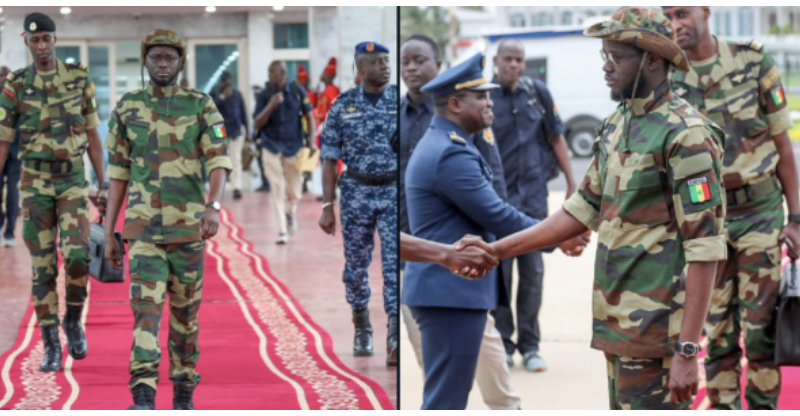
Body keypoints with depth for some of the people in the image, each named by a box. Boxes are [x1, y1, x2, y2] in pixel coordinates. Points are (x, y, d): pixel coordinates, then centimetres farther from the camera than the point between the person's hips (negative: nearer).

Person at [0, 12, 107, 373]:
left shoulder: (79, 79, 0)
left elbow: (93, 136, 4)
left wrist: (104, 186, 1)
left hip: (73, 182, 0)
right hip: (35, 184, 0)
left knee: (76, 256, -17)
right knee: (43, 266, -1)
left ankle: (73, 321, 10)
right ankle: (51, 347, 6)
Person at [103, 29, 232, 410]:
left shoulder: (202, 105, -2)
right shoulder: (126, 108, 3)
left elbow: (219, 162, -13)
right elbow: (118, 174, 7)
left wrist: (213, 206, -33)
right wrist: (109, 233, 5)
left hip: (188, 226, 0)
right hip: (144, 228, 0)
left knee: (185, 309, 9)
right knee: (146, 306, -15)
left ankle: (184, 392, 25)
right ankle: (143, 399, -23)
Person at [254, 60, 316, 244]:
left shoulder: (298, 91, -3)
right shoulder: (265, 95, -3)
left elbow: (309, 116, 4)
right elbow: (258, 124, -6)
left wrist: (311, 139, -6)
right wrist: (271, 106, -21)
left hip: (294, 146, 0)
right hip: (272, 148, 0)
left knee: (294, 192, 6)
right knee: (278, 191, -3)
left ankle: (291, 212, 39)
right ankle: (282, 231, 4)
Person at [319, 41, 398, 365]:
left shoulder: (401, 101, 0)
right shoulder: (343, 106, 1)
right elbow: (330, 159, 3)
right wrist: (327, 207, -1)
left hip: (395, 192, -1)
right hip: (356, 192, 1)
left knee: (396, 265, -9)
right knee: (356, 265, 10)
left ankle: (395, 340, -12)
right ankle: (362, 329, 29)